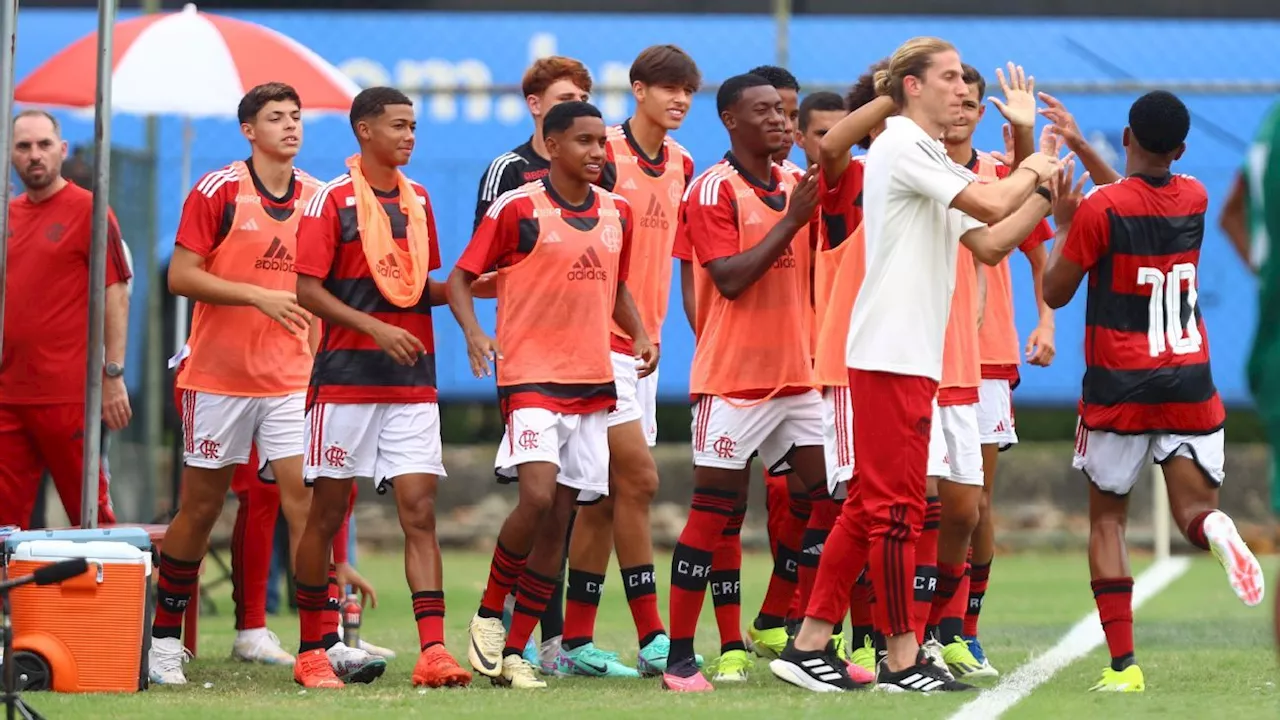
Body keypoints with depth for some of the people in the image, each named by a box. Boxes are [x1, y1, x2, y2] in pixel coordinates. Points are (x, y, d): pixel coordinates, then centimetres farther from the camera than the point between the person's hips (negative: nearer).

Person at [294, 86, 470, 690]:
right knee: (327, 514, 3)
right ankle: (311, 651, 14)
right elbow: (308, 289, -9)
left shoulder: (417, 200, 14)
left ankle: (433, 651, -13)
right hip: (346, 378, -5)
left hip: (412, 383, 5)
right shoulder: (333, 199, -4)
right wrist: (375, 328, -19)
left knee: (419, 511, -6)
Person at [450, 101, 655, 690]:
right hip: (531, 378, -6)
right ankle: (489, 613, 1)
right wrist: (474, 333, -20)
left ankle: (514, 652, 9)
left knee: (558, 520, 4)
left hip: (594, 382, 6)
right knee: (537, 496, -22)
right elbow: (460, 278, -3)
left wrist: (639, 334, 6)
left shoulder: (617, 213, 10)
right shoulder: (517, 208, -7)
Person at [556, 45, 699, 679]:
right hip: (602, 340, -8)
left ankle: (575, 643, 9)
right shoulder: (605, 157, -11)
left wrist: (653, 329, 12)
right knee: (638, 479, -12)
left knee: (605, 497, 7)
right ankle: (652, 638, -10)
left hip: (645, 342, 8)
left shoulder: (681, 166, 12)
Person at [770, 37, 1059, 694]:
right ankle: (901, 659, -2)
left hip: (913, 356, 10)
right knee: (896, 508, -5)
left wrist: (1044, 197, 9)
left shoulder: (931, 159, 21)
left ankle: (809, 644, 12)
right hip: (891, 355, -10)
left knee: (869, 507, 10)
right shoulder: (901, 146, -10)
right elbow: (992, 204, -18)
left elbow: (988, 243, 18)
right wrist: (1032, 171, 0)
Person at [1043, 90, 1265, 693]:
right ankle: (1215, 530, -34)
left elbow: (1055, 293, -2)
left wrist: (1064, 222, 8)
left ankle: (1123, 664, -3)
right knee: (1194, 506, 6)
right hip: (1190, 386, 3)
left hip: (1119, 392, -3)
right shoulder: (1195, 198, 5)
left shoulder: (1100, 208, -12)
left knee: (1106, 519, 9)